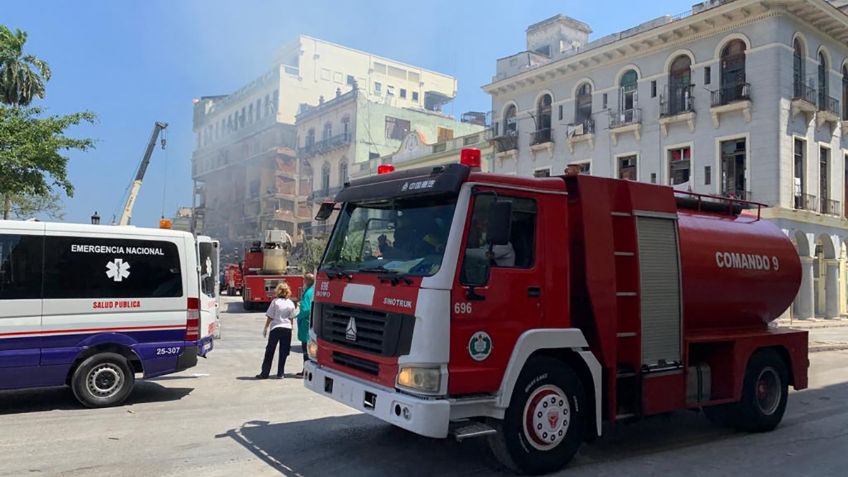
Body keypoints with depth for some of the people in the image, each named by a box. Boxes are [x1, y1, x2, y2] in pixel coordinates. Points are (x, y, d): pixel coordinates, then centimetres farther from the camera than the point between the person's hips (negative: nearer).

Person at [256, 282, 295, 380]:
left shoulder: (275, 302, -7)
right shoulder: (291, 303, 1)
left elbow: (270, 317, -5)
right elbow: (291, 318, 5)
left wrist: (265, 328, 4)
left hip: (275, 328, -2)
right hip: (287, 328, 2)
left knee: (270, 351, 7)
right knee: (283, 352, 8)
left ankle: (265, 373, 10)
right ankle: (280, 373, 9)